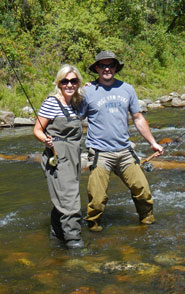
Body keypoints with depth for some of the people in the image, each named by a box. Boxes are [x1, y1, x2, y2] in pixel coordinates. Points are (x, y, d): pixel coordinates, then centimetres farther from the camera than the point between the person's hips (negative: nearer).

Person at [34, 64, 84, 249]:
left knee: (63, 195, 15)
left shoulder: (74, 104, 11)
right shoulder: (51, 102, -9)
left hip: (73, 156, 7)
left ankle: (58, 230, 29)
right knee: (67, 194, -14)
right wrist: (45, 140, -30)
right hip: (57, 156, -7)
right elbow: (37, 130, -6)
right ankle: (72, 235, -11)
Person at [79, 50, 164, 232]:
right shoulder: (88, 92, -2)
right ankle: (93, 227, 18)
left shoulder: (127, 89, 9)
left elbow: (138, 118, 16)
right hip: (100, 154, -4)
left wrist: (153, 143, 16)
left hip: (125, 151, 4)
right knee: (97, 198, -6)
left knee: (142, 189, 6)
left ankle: (147, 220, 30)